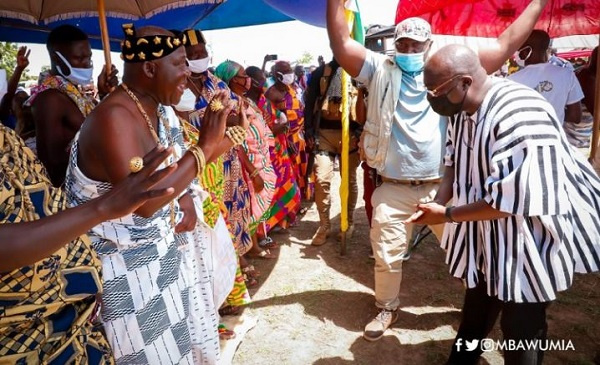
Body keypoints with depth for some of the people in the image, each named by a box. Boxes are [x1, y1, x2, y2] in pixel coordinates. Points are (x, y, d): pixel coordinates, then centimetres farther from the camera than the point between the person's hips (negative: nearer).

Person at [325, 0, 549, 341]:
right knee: (387, 256, 12)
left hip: (442, 186, 1)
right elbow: (341, 44, -6)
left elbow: (505, 46, 4)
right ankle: (388, 309, 37)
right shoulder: (381, 69, 3)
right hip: (393, 190, 0)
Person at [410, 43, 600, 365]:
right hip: (485, 236, 9)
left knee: (521, 326, 10)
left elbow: (512, 200, -32)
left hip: (527, 243, -8)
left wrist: (447, 215, -24)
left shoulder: (518, 117, -33)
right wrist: (437, 203, -11)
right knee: (477, 306, 27)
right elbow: (455, 161, 5)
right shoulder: (463, 108, -4)